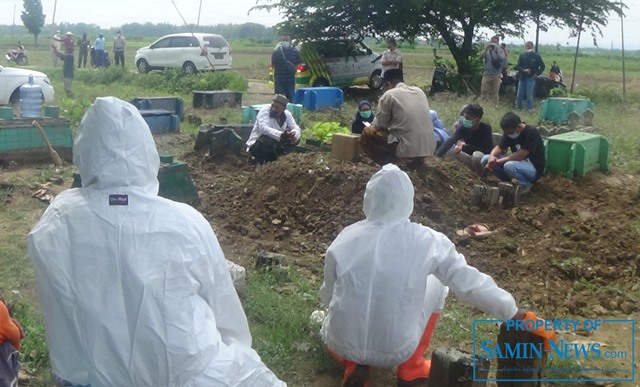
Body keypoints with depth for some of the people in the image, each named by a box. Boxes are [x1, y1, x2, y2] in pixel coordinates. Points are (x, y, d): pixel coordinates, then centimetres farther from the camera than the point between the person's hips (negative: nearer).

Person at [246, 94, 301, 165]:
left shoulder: (287, 114, -4)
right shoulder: (265, 111, -21)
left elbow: (296, 128, -9)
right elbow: (264, 128, -37)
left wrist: (294, 135, -36)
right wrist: (280, 135, -53)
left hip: (275, 144, 6)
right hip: (256, 146, -6)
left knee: (296, 139, -7)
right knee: (270, 139, -36)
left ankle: (271, 158, 3)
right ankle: (261, 161, -8)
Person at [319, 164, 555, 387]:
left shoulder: (345, 238, -8)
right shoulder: (426, 240, -13)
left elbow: (328, 298, 4)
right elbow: (470, 283, -8)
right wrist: (518, 316, 2)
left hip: (342, 343, 2)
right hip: (397, 350, -1)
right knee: (436, 282, 19)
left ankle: (353, 365, 7)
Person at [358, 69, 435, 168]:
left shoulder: (389, 95, -4)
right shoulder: (419, 91, 14)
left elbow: (379, 125, 2)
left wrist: (372, 125, 24)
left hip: (408, 149, -7)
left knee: (367, 133, 8)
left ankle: (394, 163, -1)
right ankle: (416, 159, 18)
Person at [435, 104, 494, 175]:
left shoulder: (486, 128, -22)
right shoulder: (463, 128, -10)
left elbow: (486, 149, -26)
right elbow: (450, 141, -24)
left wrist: (464, 147, -27)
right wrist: (437, 155, -39)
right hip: (471, 158, 5)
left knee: (477, 154, -38)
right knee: (447, 149, -10)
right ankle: (473, 169, -3)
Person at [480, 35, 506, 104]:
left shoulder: (500, 50, 4)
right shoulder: (487, 50, 7)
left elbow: (502, 59, -12)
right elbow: (482, 56, -8)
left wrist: (496, 51, -24)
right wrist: (486, 49, -21)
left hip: (496, 75, -1)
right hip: (487, 74, 1)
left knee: (494, 92, 2)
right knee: (484, 91, -4)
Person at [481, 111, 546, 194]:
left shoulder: (531, 133, -24)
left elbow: (520, 156, -29)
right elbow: (500, 147, 2)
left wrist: (498, 161, -25)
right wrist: (492, 157, -22)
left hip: (534, 168, -7)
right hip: (517, 162, 7)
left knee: (509, 166, -39)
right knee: (486, 159, -8)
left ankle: (526, 184, -9)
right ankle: (511, 180, 0)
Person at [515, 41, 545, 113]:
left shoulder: (536, 56, 0)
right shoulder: (522, 55, 7)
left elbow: (542, 66, 6)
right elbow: (518, 66, 2)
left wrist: (537, 74, -4)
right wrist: (523, 70, -16)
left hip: (531, 78, -3)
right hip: (522, 78, 3)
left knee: (529, 96, -5)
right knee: (519, 95, 7)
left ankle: (530, 109, 3)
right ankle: (518, 108, 17)